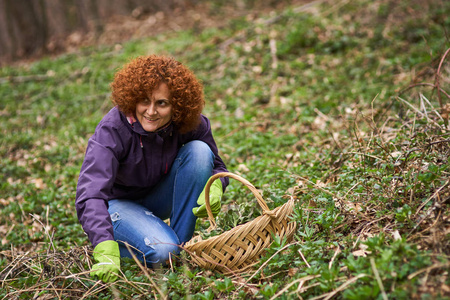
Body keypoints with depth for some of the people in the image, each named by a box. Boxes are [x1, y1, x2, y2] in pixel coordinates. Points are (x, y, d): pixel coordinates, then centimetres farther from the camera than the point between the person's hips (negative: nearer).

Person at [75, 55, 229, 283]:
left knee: (199, 150, -23)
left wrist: (215, 188, -30)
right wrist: (106, 254, -57)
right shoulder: (112, 130, -32)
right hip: (119, 202, -4)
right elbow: (90, 194, -43)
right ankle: (118, 242, 4)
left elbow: (216, 166, -4)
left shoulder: (191, 124, -21)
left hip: (160, 196, 5)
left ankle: (180, 245, -12)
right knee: (160, 251, -32)